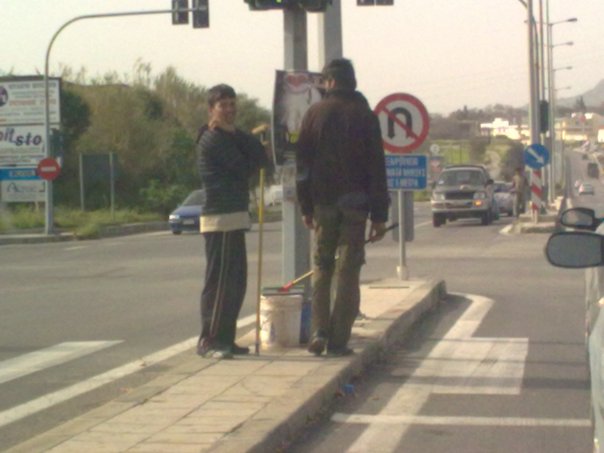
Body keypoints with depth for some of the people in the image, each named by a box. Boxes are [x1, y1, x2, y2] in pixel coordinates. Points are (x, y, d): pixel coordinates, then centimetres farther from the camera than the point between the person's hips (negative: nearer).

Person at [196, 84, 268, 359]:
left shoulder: (227, 137, 20)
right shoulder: (214, 139, -10)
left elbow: (261, 158, 8)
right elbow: (245, 169, -12)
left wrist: (234, 133, -4)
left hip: (234, 216, 10)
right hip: (220, 217, -10)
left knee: (235, 282, 11)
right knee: (219, 281, -10)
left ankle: (225, 339, 15)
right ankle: (208, 340, -8)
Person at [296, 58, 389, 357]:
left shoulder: (315, 113, 2)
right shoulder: (365, 115, 0)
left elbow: (302, 162, 2)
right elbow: (377, 168, -2)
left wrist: (306, 206, 8)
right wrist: (379, 215, 0)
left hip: (323, 202, 1)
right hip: (355, 203, -1)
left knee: (321, 268, 11)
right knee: (348, 271, 2)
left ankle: (318, 333, 1)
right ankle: (338, 340, -1)